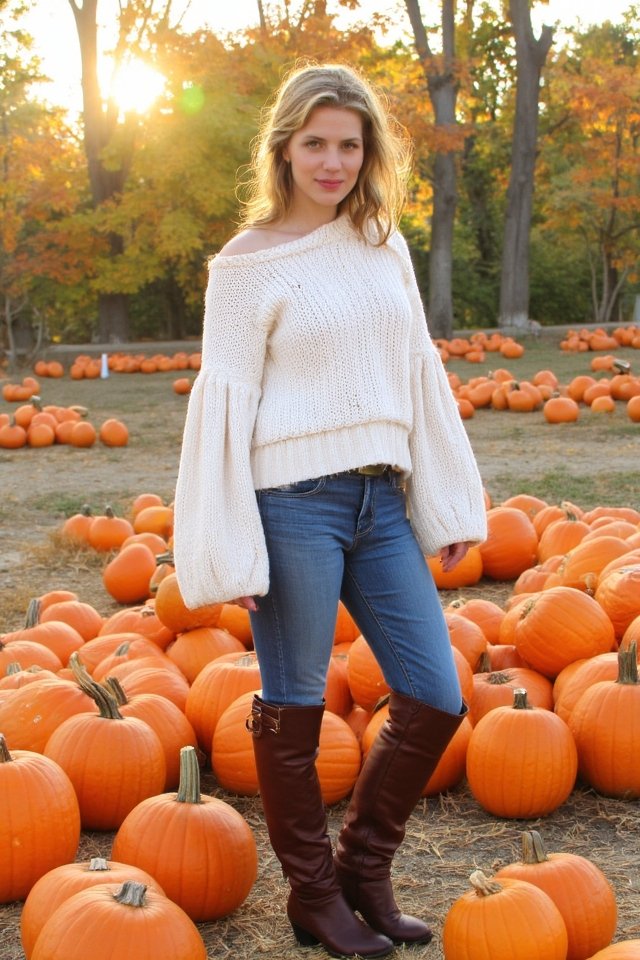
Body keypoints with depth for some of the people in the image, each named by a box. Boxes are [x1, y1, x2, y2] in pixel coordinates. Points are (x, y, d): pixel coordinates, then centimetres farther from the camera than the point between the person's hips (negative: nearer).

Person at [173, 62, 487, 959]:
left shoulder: (384, 246, 11)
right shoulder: (250, 264, -4)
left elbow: (419, 373, 14)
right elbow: (225, 403, -6)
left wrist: (449, 502, 12)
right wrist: (228, 552, -9)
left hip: (381, 500, 6)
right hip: (295, 503, -6)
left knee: (435, 700, 8)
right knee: (294, 711, 5)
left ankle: (364, 867, 28)